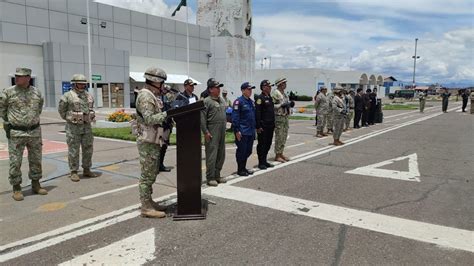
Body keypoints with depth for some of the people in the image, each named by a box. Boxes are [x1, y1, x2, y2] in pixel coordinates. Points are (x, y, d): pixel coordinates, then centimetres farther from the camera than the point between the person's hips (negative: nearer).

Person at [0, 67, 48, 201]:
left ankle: (36, 185, 23)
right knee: (15, 161, 0)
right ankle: (16, 189, 11)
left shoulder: (36, 92, 4)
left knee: (36, 160, 10)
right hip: (16, 133, -3)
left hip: (35, 132, 3)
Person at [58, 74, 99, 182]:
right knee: (73, 151, 0)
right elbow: (61, 110, 2)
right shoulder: (68, 96, -9)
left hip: (86, 127, 5)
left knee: (88, 149, 7)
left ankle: (87, 171, 18)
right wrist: (69, 120, 4)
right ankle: (74, 173, 9)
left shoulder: (89, 96, 7)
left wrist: (88, 120, 13)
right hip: (73, 127, -5)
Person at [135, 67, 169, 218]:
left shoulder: (151, 96, 18)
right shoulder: (146, 96, -15)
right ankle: (146, 208, 3)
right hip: (147, 142, -10)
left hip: (153, 142, 10)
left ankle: (149, 202, 25)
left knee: (151, 174, 16)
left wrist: (167, 115, 7)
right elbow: (150, 119, -25)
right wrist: (168, 113, -24)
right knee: (147, 175, -4)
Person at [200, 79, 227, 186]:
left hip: (222, 131, 8)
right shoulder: (206, 101, -9)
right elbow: (202, 118, -13)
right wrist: (205, 132, -16)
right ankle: (210, 178, 4)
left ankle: (217, 175, 24)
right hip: (212, 132, -8)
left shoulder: (222, 100, 16)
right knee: (211, 155, -5)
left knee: (221, 155, 12)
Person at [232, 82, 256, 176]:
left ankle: (244, 167, 26)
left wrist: (254, 129, 18)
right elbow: (235, 117, -15)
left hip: (251, 132, 8)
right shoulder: (238, 101, -11)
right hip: (242, 132, -8)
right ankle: (240, 170, 13)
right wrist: (237, 130, -18)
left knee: (248, 151, 13)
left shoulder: (251, 101, 14)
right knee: (242, 150, 0)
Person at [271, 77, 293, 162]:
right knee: (279, 137, -5)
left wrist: (290, 104, 5)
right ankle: (277, 156, 3)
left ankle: (281, 154, 20)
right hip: (278, 117, -9)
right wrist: (281, 105, -22)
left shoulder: (284, 93, 16)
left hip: (285, 117, 9)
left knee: (284, 136, 12)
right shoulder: (275, 93, -12)